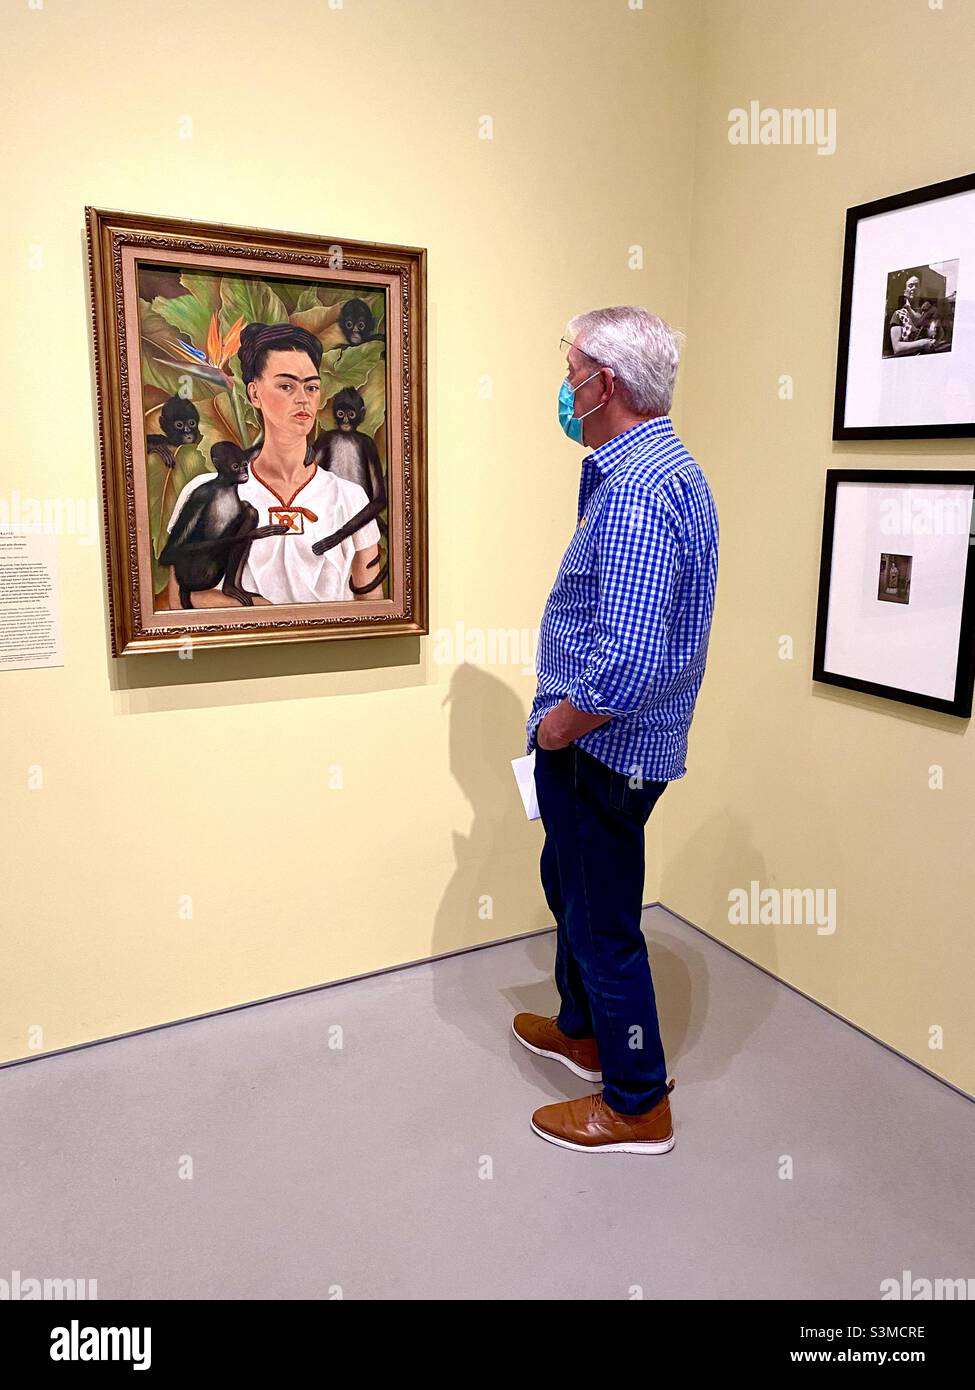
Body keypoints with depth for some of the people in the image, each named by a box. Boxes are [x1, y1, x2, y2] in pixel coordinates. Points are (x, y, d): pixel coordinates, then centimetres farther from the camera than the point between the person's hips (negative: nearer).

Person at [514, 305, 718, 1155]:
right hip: (603, 745, 11)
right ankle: (582, 1030, 48)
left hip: (602, 750, -11)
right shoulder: (665, 466, 10)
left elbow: (626, 662, -33)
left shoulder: (636, 491, -26)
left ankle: (638, 1105, 27)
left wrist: (558, 726, -18)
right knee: (568, 886, 26)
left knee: (604, 922, 6)